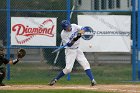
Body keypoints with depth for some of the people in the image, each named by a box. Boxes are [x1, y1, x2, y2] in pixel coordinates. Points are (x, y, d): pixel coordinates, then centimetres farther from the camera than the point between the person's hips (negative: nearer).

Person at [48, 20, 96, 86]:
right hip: (70, 51, -5)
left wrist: (81, 32, -27)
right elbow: (69, 44, -23)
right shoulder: (63, 34, -21)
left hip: (77, 49, 6)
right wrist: (74, 39, -40)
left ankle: (92, 80, -4)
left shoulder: (74, 26, -8)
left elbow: (83, 29, -5)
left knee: (85, 64, -3)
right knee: (68, 68, -13)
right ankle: (55, 79, 3)